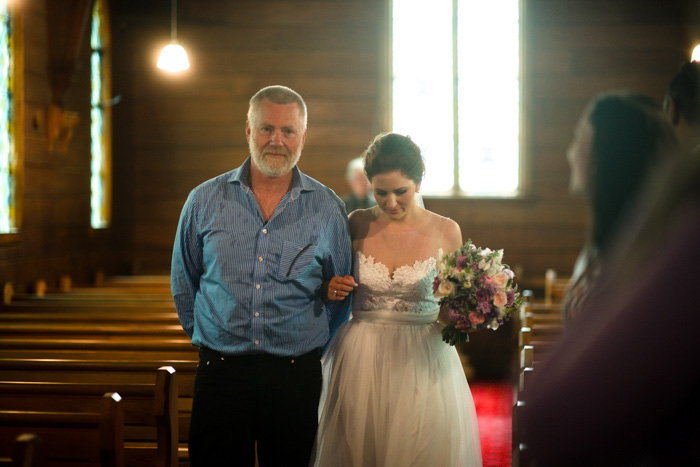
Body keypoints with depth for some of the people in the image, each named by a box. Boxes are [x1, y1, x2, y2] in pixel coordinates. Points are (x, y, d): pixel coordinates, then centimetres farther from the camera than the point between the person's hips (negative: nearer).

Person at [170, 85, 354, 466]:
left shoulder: (328, 209, 2)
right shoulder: (204, 201, 3)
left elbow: (340, 295, 11)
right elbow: (183, 284, 13)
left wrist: (311, 349, 10)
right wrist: (207, 338, 11)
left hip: (296, 376, 0)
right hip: (219, 374, 0)